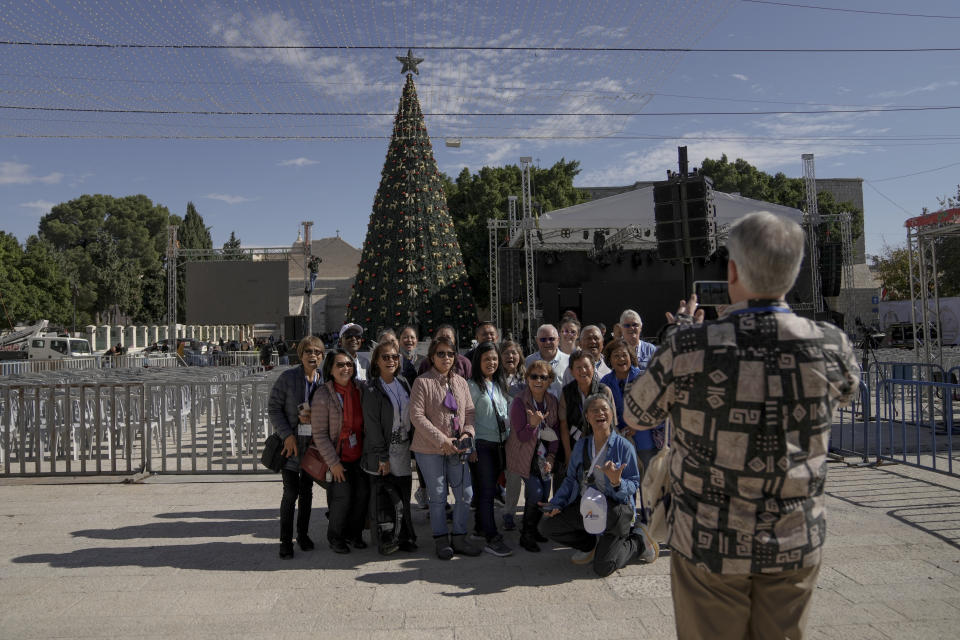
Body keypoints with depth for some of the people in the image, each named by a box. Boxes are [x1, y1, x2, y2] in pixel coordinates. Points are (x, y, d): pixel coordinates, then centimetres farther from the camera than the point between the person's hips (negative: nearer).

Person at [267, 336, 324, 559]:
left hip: (313, 442, 3)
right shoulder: (288, 377, -7)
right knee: (291, 492, -5)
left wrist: (313, 417, -10)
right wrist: (287, 435, -13)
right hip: (291, 441, -3)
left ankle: (303, 534, 28)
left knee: (307, 490, 13)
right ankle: (286, 540, 8)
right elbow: (273, 408, -6)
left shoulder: (324, 381, 1)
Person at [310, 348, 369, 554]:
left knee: (363, 493, 5)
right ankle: (335, 537, 19)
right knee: (342, 496, -5)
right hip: (338, 457, -5)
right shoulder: (323, 395, -15)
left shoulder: (360, 389, -1)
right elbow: (319, 434, -12)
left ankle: (354, 533, 27)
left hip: (359, 455, 5)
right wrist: (333, 462, -13)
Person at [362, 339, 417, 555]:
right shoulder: (372, 389, -9)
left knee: (404, 495, 7)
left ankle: (404, 537, 19)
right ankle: (385, 540, 12)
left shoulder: (403, 383, 9)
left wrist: (413, 445, 10)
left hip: (403, 449, 5)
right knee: (383, 496, -1)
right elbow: (372, 425, -12)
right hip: (383, 451, -5)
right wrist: (382, 457, -14)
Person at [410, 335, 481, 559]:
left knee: (465, 494, 5)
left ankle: (459, 537, 22)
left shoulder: (460, 382, 10)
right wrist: (441, 440, -17)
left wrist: (467, 433, -8)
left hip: (457, 449, 5)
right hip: (430, 448, -5)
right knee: (437, 495, 5)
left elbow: (469, 411, 12)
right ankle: (441, 540, 21)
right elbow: (417, 416, -14)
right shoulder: (422, 381, -7)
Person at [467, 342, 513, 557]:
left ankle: (483, 526, 24)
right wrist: (471, 446, -12)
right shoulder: (472, 385, -6)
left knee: (491, 488, 10)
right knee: (486, 490, -6)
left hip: (501, 444, 6)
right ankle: (491, 539, -4)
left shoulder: (500, 384, 15)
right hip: (482, 444, -6)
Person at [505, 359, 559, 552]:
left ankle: (534, 530, 28)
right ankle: (527, 535, 3)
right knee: (535, 493, -16)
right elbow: (522, 437, -18)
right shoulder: (519, 402, -17)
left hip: (544, 456, 5)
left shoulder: (552, 402, 0)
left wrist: (551, 456, -5)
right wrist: (533, 424, -37)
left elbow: (555, 432, 6)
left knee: (545, 495, 4)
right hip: (525, 456, -5)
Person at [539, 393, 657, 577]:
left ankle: (638, 539, 12)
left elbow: (634, 484, -8)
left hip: (615, 508, -5)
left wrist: (617, 482, -29)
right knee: (546, 526, -10)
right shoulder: (581, 445, 7)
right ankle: (590, 544, 14)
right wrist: (556, 503, -1)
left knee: (602, 568, -17)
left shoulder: (623, 446, -8)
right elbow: (571, 479, 12)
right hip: (584, 506, 5)